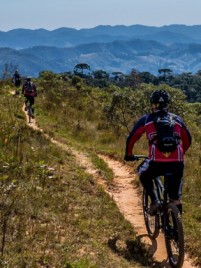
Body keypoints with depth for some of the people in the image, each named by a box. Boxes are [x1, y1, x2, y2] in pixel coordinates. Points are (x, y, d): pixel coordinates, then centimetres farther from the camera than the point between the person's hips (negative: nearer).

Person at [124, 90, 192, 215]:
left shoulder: (146, 119, 10)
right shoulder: (177, 119, 17)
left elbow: (131, 138, 12)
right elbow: (188, 140, 26)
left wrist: (129, 154, 28)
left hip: (157, 162, -2)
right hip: (177, 164, 2)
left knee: (144, 175, 30)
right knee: (176, 197, 20)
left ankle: (155, 200, 13)